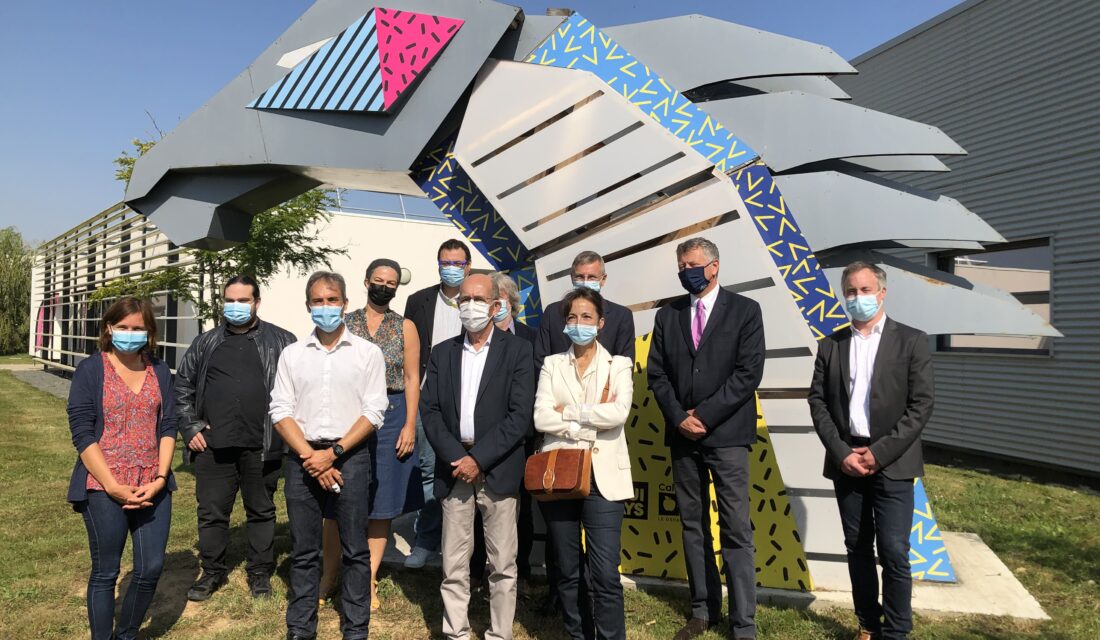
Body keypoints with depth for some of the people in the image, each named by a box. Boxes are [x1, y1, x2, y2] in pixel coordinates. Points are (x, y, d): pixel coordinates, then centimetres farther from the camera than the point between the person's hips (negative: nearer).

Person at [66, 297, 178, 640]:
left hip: (152, 487, 3)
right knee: (105, 572, 7)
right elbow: (82, 434, -8)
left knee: (151, 568, 5)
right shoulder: (90, 370, -3)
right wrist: (114, 486, -14)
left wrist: (160, 479, -7)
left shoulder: (160, 371, 7)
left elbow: (168, 428, 5)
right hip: (104, 488, -3)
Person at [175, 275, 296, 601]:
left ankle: (260, 572, 24)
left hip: (262, 447, -2)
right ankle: (212, 572, 26)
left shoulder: (282, 341, 3)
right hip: (213, 445, 2)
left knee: (261, 511, 10)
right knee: (211, 512, 9)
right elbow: (183, 387, 15)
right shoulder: (205, 344, 12)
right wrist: (190, 428, 6)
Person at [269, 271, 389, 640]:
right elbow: (281, 411, 3)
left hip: (350, 457, -2)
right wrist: (309, 455, -9)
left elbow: (374, 412, -4)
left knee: (355, 550, 4)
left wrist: (333, 452, -11)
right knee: (303, 551, 10)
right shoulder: (292, 354, 8)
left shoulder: (368, 353, 1)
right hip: (302, 458, 2)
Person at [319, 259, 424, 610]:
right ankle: (329, 574, 20)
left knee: (381, 503, 5)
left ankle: (369, 581, 16)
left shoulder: (405, 327, 4)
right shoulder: (344, 323, 6)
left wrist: (409, 425, -7)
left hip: (390, 418, 0)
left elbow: (411, 379, 1)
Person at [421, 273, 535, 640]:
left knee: (503, 564, 4)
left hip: (498, 471, -2)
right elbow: (429, 411, 4)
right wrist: (456, 458, -9)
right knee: (453, 565, 7)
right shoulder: (442, 353, 11)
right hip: (453, 470, 3)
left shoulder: (517, 351, 0)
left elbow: (521, 415, -7)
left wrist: (479, 459, -13)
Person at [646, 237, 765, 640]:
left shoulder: (744, 311, 0)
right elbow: (657, 374, 6)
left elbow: (749, 372, -9)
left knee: (736, 531, -2)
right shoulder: (668, 316, 11)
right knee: (692, 526, 11)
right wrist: (679, 418, -7)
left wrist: (705, 415, -13)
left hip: (726, 436, -4)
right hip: (682, 436, 4)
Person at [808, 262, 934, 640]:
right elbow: (818, 402, 5)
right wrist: (841, 452, -7)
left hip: (892, 464, -3)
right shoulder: (830, 345, 8)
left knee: (893, 552, -5)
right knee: (858, 549, 11)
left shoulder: (911, 341, -1)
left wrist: (879, 453, -12)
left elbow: (921, 405, -6)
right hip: (845, 461, 3)